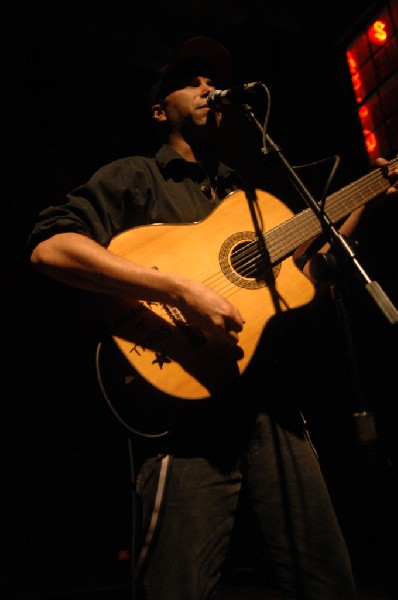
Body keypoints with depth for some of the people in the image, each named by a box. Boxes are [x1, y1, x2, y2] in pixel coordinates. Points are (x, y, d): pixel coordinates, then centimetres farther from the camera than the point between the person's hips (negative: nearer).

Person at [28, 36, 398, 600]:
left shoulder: (247, 194, 23)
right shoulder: (135, 177, 4)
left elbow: (300, 276, 25)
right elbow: (49, 247, -13)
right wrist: (179, 287, -23)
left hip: (268, 401, 6)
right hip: (189, 405, -5)